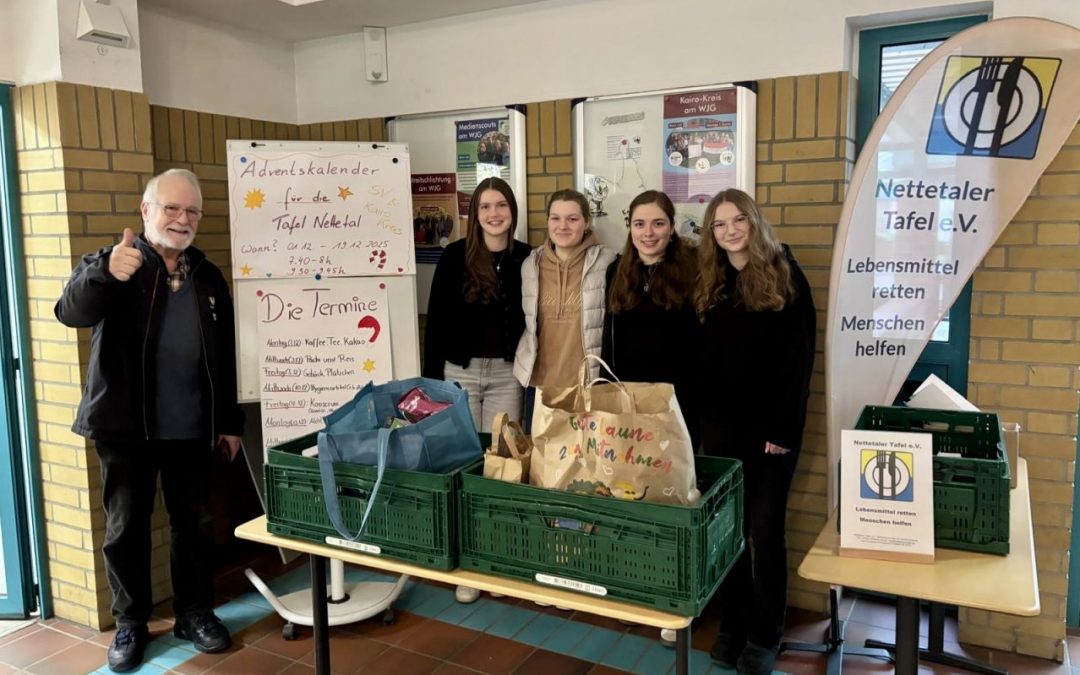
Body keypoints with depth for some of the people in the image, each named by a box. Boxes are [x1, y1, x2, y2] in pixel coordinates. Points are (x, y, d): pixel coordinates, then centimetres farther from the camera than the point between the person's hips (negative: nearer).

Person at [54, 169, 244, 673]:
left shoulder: (208, 276, 9)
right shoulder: (110, 263, -2)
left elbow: (227, 356, 11)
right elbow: (71, 311, -23)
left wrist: (231, 421, 9)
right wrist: (106, 273, -42)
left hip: (192, 428, 3)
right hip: (125, 426, -3)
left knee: (195, 524, 11)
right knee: (126, 528, 9)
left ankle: (195, 614, 27)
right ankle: (130, 624, 25)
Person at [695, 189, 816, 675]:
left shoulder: (784, 275, -4)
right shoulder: (708, 283, 9)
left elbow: (799, 357, -8)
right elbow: (700, 357, 10)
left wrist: (784, 427, -13)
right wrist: (698, 416, 1)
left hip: (772, 424, -4)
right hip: (720, 424, 4)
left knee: (764, 529, 1)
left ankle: (765, 635, 15)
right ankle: (731, 625, 22)